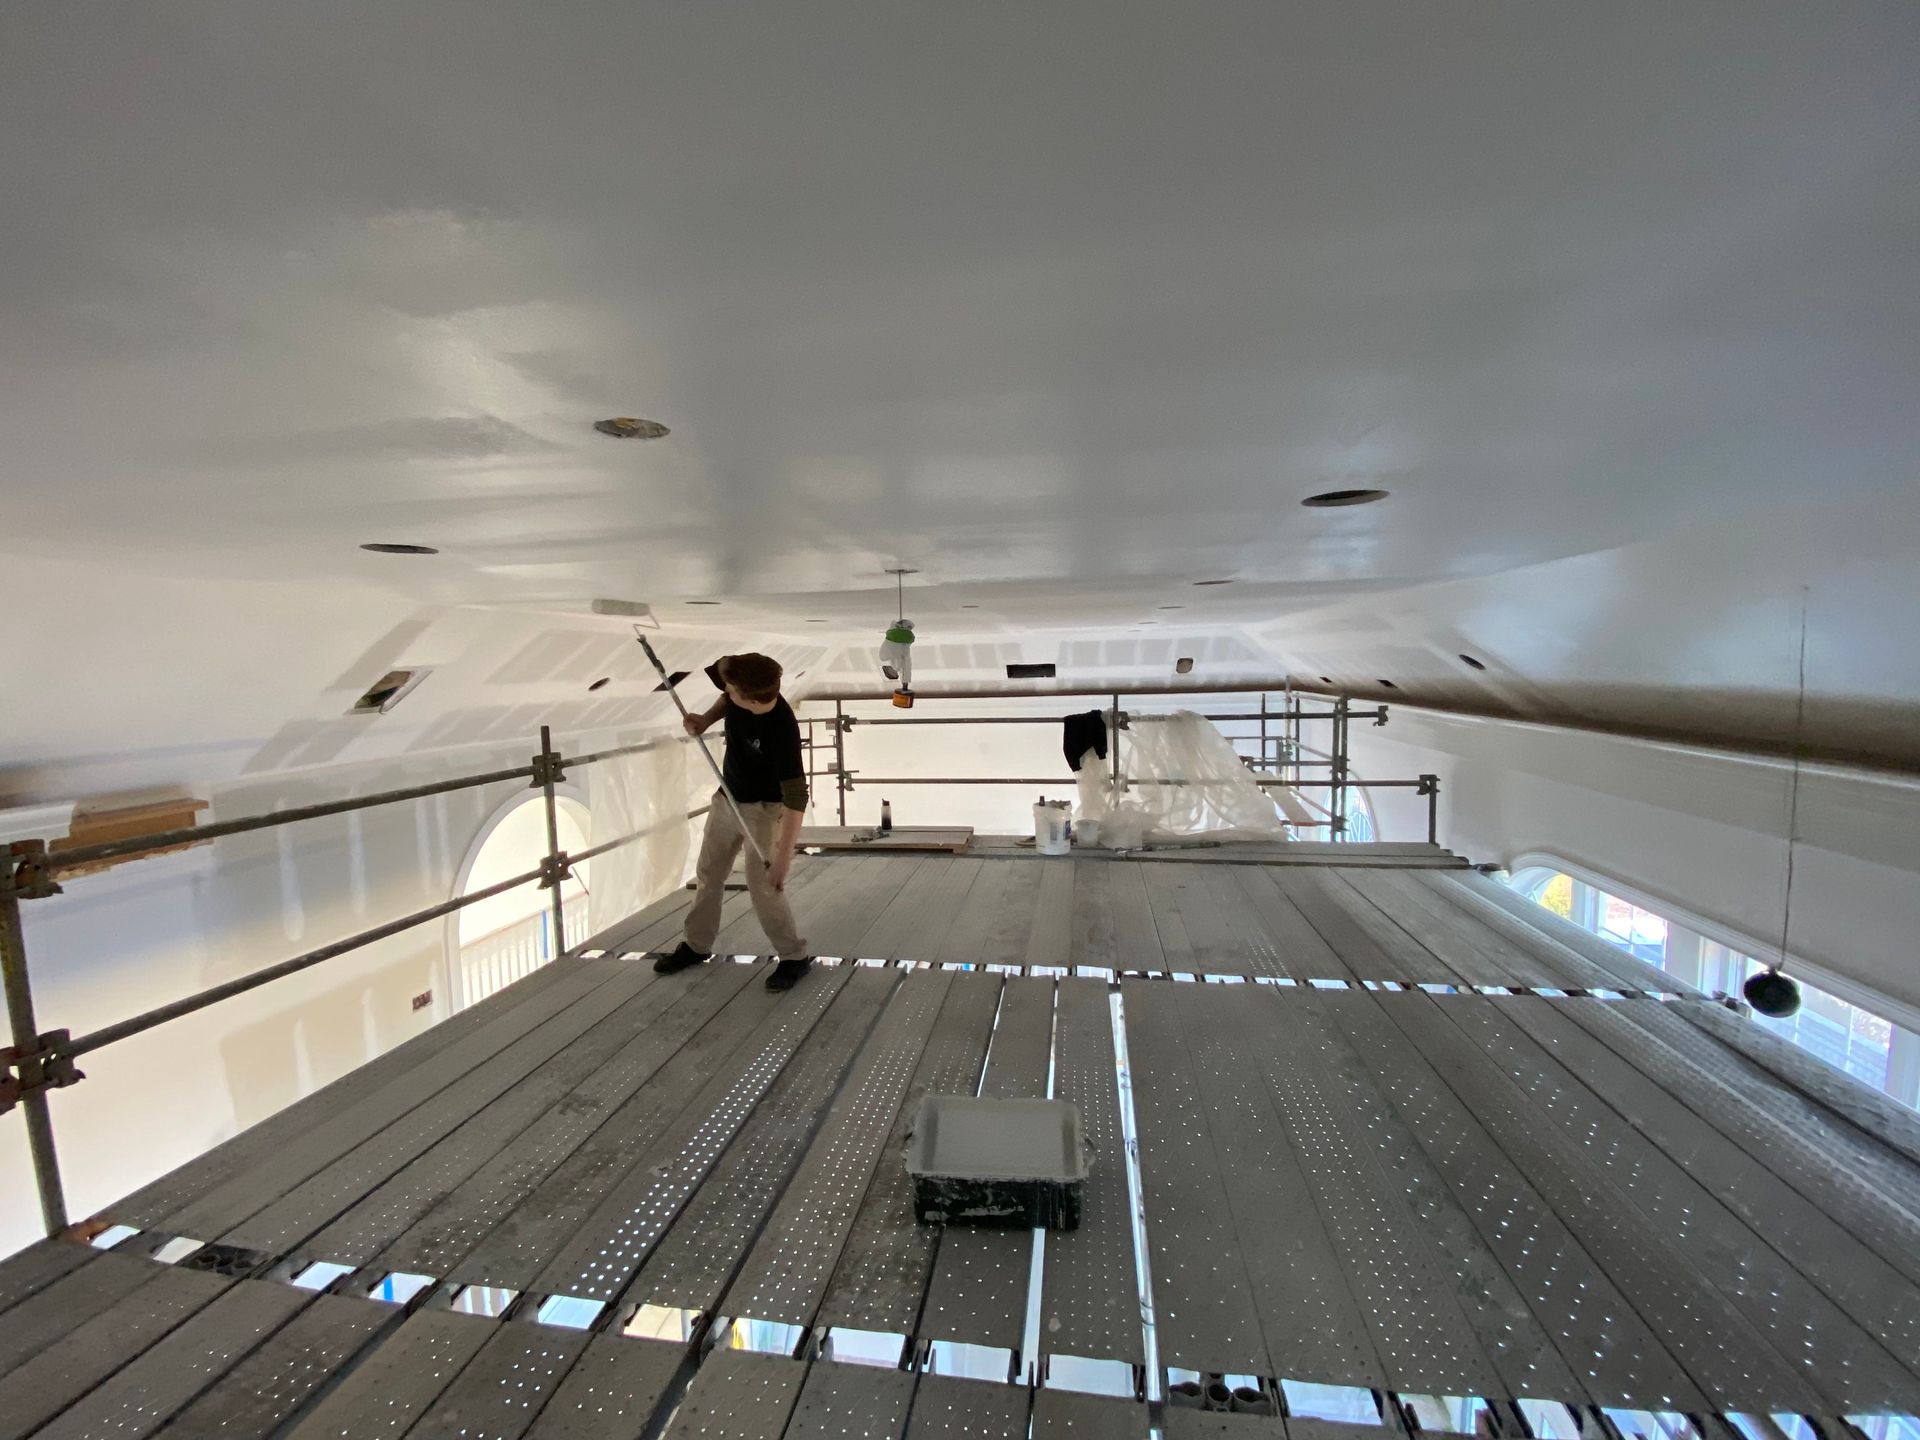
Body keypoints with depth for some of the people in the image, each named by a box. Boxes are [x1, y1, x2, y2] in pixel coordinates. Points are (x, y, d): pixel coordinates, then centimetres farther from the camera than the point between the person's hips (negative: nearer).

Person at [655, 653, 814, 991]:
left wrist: (784, 856, -34)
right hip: (728, 797, 8)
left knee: (762, 885, -9)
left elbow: (796, 798, -33)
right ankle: (697, 945, 38)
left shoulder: (781, 732, -36)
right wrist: (707, 719, -10)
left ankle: (795, 957, 13)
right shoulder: (740, 692, -18)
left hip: (764, 807, -7)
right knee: (708, 873, 17)